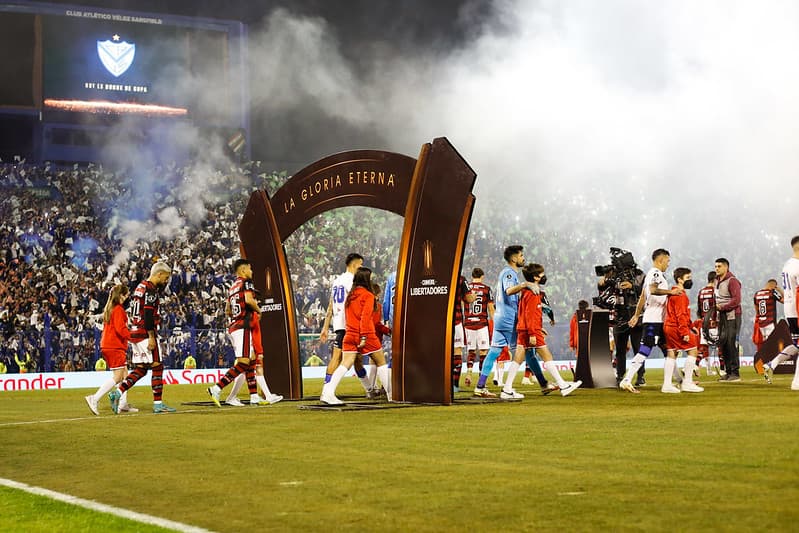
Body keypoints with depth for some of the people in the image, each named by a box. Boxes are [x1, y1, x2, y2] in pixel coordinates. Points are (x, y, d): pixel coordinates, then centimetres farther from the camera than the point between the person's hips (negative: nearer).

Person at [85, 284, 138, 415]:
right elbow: (120, 329, -21)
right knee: (117, 377, -9)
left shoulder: (109, 309, 17)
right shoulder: (118, 309, -12)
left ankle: (123, 404, 11)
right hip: (115, 346, -10)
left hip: (107, 345, 10)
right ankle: (95, 399, -14)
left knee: (124, 375, 12)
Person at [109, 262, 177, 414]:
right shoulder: (150, 289, -13)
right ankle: (158, 403, -4)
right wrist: (151, 337, -20)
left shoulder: (140, 287, 18)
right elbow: (148, 314, -20)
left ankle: (117, 393, 2)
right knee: (157, 367, -4)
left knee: (140, 369, 11)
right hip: (145, 333, -10)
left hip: (135, 333, 10)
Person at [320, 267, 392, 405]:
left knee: (345, 365, -5)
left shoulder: (350, 295, 13)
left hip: (349, 335, 5)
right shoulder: (368, 295, -6)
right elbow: (365, 317, -15)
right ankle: (391, 394, 16)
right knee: (381, 363, 11)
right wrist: (364, 337, -17)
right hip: (366, 335, -5)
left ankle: (328, 393, -22)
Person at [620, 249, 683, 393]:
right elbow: (653, 290, -31)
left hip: (658, 321, 11)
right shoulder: (656, 273, -10)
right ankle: (626, 381, -16)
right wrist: (671, 292, -38)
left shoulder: (650, 274, 20)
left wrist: (636, 315, 28)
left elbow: (642, 297, 25)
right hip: (654, 320, -11)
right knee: (644, 352, -13)